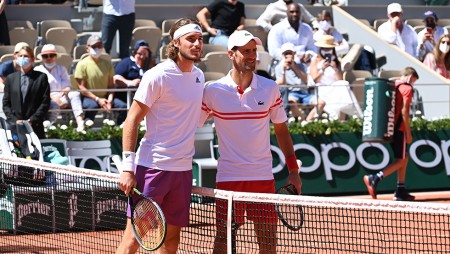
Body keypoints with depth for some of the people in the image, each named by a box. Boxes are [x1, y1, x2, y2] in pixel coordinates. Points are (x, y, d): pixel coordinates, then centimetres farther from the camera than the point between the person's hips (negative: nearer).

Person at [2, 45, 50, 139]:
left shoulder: (41, 77, 5)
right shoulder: (10, 78, 13)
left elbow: (45, 102, -1)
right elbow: (6, 103, 10)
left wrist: (32, 120, -10)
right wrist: (14, 120, -5)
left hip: (35, 126, -2)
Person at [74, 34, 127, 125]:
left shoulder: (107, 64, 10)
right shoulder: (82, 64, -4)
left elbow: (111, 85, 9)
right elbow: (81, 87, -8)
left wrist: (110, 99, -11)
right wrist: (97, 99, -16)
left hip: (105, 96, 5)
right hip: (89, 97, -4)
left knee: (123, 106, -20)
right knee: (92, 106, -39)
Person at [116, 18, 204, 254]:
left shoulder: (198, 76, 11)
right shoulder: (157, 76, -11)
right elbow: (132, 120, -11)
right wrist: (127, 167, -17)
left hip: (183, 169, 7)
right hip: (153, 166, -7)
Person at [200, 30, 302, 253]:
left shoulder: (270, 88, 3)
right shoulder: (213, 91, -3)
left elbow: (281, 129, 11)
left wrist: (293, 170, 8)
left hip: (263, 176, 2)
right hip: (228, 176, -2)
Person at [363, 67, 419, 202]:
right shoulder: (407, 88, -8)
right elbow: (404, 111, -16)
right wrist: (408, 133, -13)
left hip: (390, 127, 8)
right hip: (399, 129, -8)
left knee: (404, 157, 16)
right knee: (401, 160, -3)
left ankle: (401, 191, 13)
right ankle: (374, 179, -19)